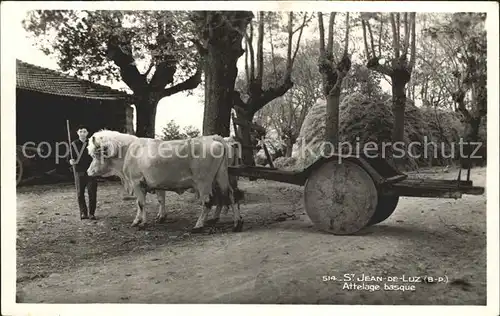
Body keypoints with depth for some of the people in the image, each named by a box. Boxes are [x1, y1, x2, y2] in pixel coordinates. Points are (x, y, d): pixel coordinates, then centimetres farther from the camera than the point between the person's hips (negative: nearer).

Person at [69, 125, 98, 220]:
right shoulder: (74, 144, 5)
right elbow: (71, 157, 8)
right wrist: (71, 161, -13)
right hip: (79, 172, 1)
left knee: (92, 193, -1)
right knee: (80, 193, 3)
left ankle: (92, 213, 9)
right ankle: (83, 213, 13)